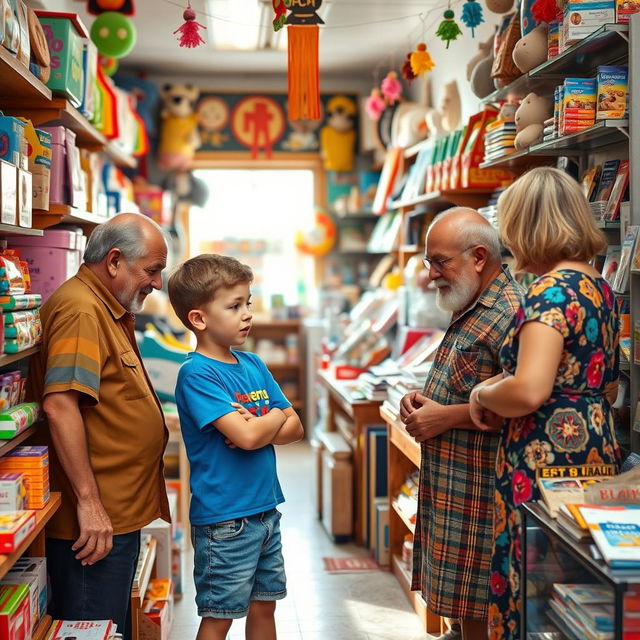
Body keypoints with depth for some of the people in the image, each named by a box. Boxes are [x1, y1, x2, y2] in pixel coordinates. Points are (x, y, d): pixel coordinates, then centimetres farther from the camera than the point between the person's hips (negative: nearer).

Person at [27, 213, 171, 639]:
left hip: (119, 513, 10)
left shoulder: (112, 311, 15)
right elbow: (59, 407, -27)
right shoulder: (81, 309, -18)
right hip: (95, 522, -10)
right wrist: (88, 502, -27)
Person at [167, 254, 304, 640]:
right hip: (224, 518, -7)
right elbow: (246, 435, -26)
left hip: (265, 508, 7)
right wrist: (275, 417, -5)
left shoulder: (253, 365, 6)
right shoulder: (197, 374, -17)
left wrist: (255, 429, -15)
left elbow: (295, 428, 5)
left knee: (264, 607, 18)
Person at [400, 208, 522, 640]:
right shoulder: (470, 311, 14)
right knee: (458, 601, 19)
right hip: (449, 480, 10)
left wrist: (446, 416, -20)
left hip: (478, 486, -10)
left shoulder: (509, 313, -20)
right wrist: (422, 400, 7)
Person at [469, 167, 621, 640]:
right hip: (598, 448, 10)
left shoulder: (551, 291, -15)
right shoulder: (600, 287, 13)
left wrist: (483, 395, -8)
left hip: (547, 460, -10)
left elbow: (529, 391, -28)